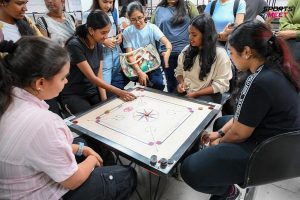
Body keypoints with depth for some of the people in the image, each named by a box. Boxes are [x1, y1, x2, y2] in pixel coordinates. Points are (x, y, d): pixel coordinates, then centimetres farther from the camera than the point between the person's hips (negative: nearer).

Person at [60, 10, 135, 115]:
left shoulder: (99, 45, 1)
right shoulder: (75, 45, -20)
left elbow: (99, 76, -1)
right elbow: (92, 77, -23)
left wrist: (104, 99, -12)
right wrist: (118, 92, -27)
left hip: (93, 92, 5)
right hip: (73, 95, -5)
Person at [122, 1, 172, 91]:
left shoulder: (152, 27, -5)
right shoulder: (127, 32, -4)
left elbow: (167, 43, -18)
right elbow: (130, 55, -10)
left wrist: (168, 52, -44)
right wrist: (140, 72, -25)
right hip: (136, 67, 0)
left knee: (158, 84, -25)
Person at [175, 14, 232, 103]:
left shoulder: (220, 54, -8)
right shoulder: (187, 49, 8)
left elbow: (221, 85, -10)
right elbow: (179, 71, 16)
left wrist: (196, 94, -16)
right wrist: (181, 82, -7)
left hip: (207, 96, -4)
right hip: (184, 92, 5)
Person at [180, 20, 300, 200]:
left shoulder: (261, 83, -30)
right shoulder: (275, 69, 0)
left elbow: (240, 133, -19)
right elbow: (243, 113, 7)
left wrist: (219, 142, 1)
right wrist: (220, 133, 9)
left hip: (268, 154, -10)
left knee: (190, 170, -17)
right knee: (220, 122, 30)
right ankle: (224, 179, 28)